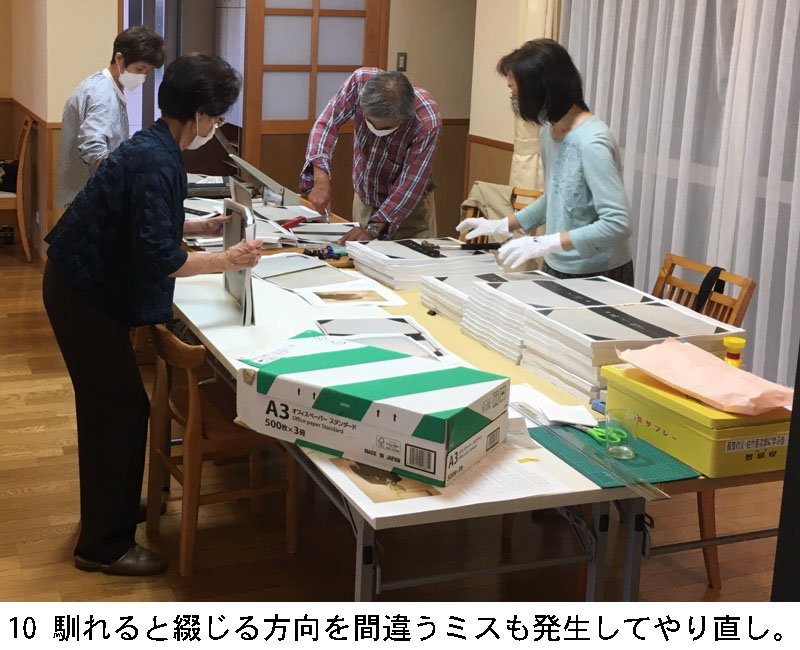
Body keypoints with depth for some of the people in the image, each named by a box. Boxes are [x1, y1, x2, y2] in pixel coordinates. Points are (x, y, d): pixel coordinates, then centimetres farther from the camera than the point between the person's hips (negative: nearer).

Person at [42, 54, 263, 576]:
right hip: (85, 294, -10)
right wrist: (228, 260, -21)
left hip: (87, 284, 10)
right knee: (120, 408, -3)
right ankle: (104, 545, 7)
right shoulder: (156, 163, -24)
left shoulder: (152, 148, 7)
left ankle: (112, 504, 37)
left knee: (114, 403, 20)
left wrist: (201, 227, 14)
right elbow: (158, 257, -29)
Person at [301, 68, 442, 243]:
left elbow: (410, 184, -29)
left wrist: (373, 228, -36)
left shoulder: (427, 122, -32)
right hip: (363, 200, 3)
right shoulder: (360, 80, -25)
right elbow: (327, 123, -22)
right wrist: (321, 178, -37)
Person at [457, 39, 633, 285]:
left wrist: (546, 244, -31)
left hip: (597, 277, -8)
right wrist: (503, 225, 14)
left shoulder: (591, 142, -23)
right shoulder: (549, 132, 3)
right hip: (557, 270, 8)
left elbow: (616, 224, -27)